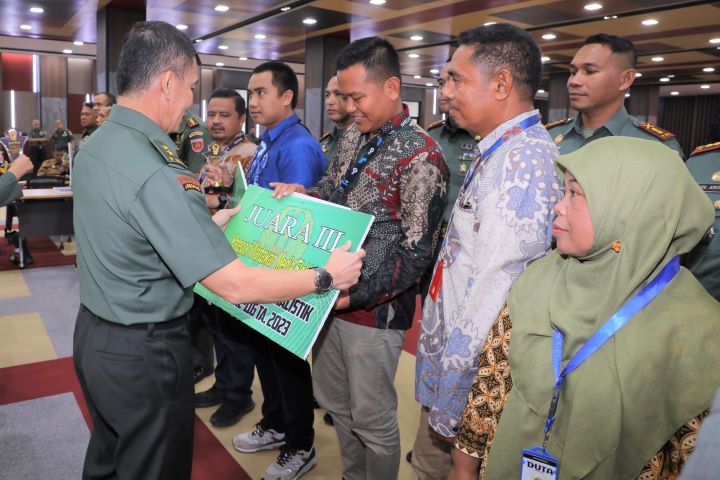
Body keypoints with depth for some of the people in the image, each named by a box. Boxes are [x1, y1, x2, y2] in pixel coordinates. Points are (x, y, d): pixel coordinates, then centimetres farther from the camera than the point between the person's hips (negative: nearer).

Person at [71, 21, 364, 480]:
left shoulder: (95, 145, 0)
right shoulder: (155, 173, -30)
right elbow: (235, 284, -30)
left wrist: (213, 222, 14)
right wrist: (326, 275, -18)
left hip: (93, 333, 9)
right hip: (144, 351, -9)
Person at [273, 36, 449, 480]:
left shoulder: (421, 157, -17)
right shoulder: (354, 137, 7)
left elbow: (415, 253, -19)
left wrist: (356, 296, -22)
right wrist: (301, 193, -2)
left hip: (374, 308, -8)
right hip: (331, 295, 8)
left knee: (372, 418, 9)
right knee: (335, 403, 22)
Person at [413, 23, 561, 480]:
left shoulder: (522, 159, -23)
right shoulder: (502, 151, 9)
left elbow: (494, 293, -27)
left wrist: (450, 407, -20)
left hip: (469, 375, -8)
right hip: (451, 355, 9)